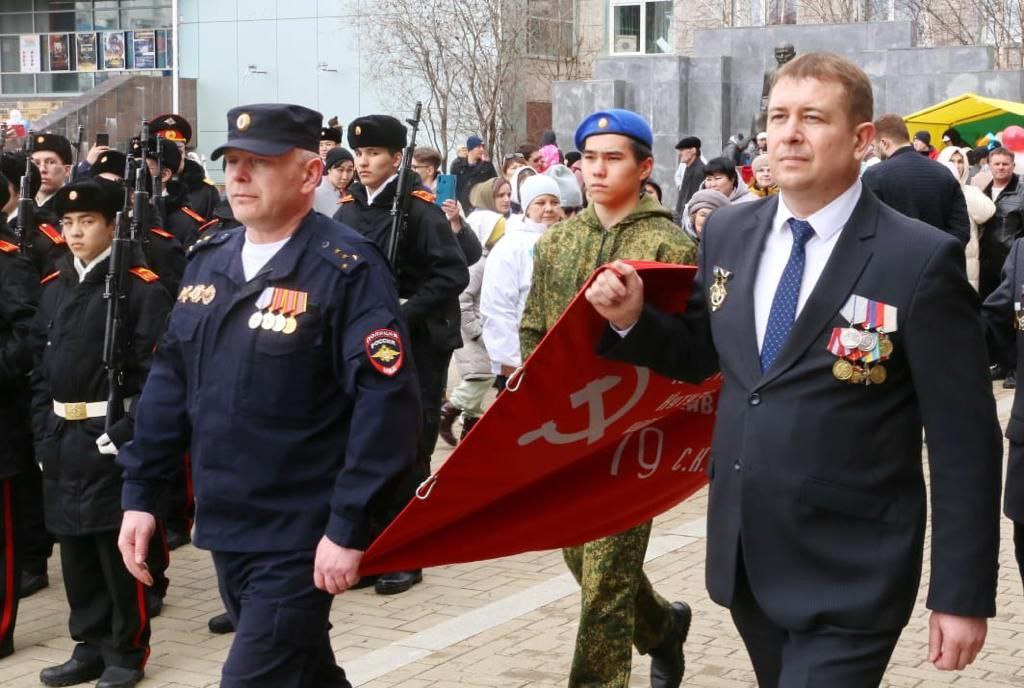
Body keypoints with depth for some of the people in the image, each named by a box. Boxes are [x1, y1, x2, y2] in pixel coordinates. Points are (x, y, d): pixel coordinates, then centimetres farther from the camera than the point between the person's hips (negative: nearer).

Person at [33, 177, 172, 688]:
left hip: (112, 438, -6)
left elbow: (154, 372, -13)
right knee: (74, 544, 12)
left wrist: (125, 435, -18)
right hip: (61, 440, 7)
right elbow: (41, 369, 14)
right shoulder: (53, 287, 12)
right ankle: (90, 647, 24)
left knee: (120, 546, 1)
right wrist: (43, 434, 7)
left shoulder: (142, 287, -8)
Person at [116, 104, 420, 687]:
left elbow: (387, 403, -19)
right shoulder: (209, 260, 8)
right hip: (226, 528, 7)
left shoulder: (346, 268, -13)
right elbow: (171, 381, 14)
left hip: (301, 538, -7)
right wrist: (141, 492, 10)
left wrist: (349, 526, -21)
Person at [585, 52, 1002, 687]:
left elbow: (964, 442, -12)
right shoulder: (728, 234, 4)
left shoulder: (921, 259, -14)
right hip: (744, 556, 6)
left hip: (848, 577, -6)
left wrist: (963, 596, -11)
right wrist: (634, 318, -3)